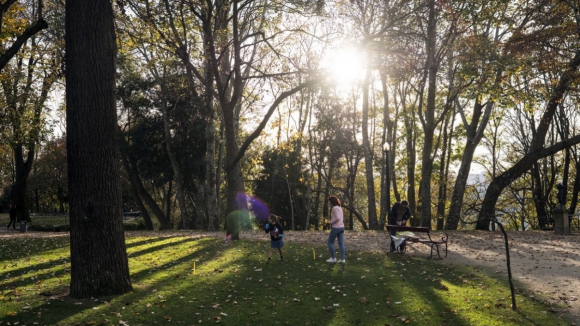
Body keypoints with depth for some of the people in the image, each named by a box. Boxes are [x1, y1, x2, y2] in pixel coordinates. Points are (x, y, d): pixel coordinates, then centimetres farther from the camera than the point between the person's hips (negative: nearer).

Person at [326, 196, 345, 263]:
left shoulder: (335, 208, -15)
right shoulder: (339, 208, 14)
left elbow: (337, 218, -23)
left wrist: (330, 222, -11)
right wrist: (331, 221, 10)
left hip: (336, 228, -9)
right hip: (341, 227, 9)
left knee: (330, 242, 6)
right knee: (341, 244, 5)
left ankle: (333, 258, 8)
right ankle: (342, 259, 3)